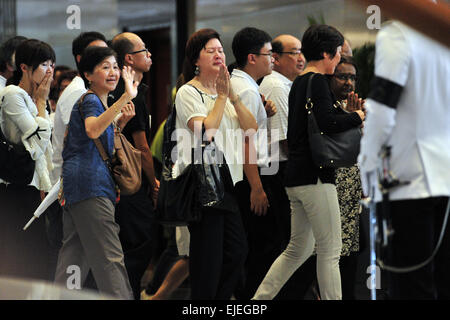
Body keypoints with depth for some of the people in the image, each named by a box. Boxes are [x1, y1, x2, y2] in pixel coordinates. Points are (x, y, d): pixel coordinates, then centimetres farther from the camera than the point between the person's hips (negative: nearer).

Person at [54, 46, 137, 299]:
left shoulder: (98, 102, 22)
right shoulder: (90, 101, -9)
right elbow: (92, 130, -32)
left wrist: (121, 122, 14)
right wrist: (125, 98, -39)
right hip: (91, 183, -10)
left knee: (74, 255, 11)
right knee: (109, 258, -13)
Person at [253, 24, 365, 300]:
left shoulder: (299, 83, 18)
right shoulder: (317, 82, -11)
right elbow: (327, 122, -27)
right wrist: (359, 115, -12)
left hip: (297, 178, 10)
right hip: (315, 177, -10)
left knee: (299, 250, 14)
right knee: (330, 251, -4)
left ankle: (257, 300, 14)